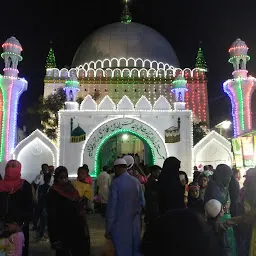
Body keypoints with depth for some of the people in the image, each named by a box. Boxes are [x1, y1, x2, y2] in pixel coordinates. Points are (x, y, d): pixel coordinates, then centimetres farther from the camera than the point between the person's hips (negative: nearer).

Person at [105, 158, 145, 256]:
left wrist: (108, 229, -7)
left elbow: (111, 206, -14)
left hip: (121, 226, -5)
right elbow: (142, 203, 8)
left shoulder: (116, 183, -14)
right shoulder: (137, 182, 2)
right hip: (135, 225, 5)